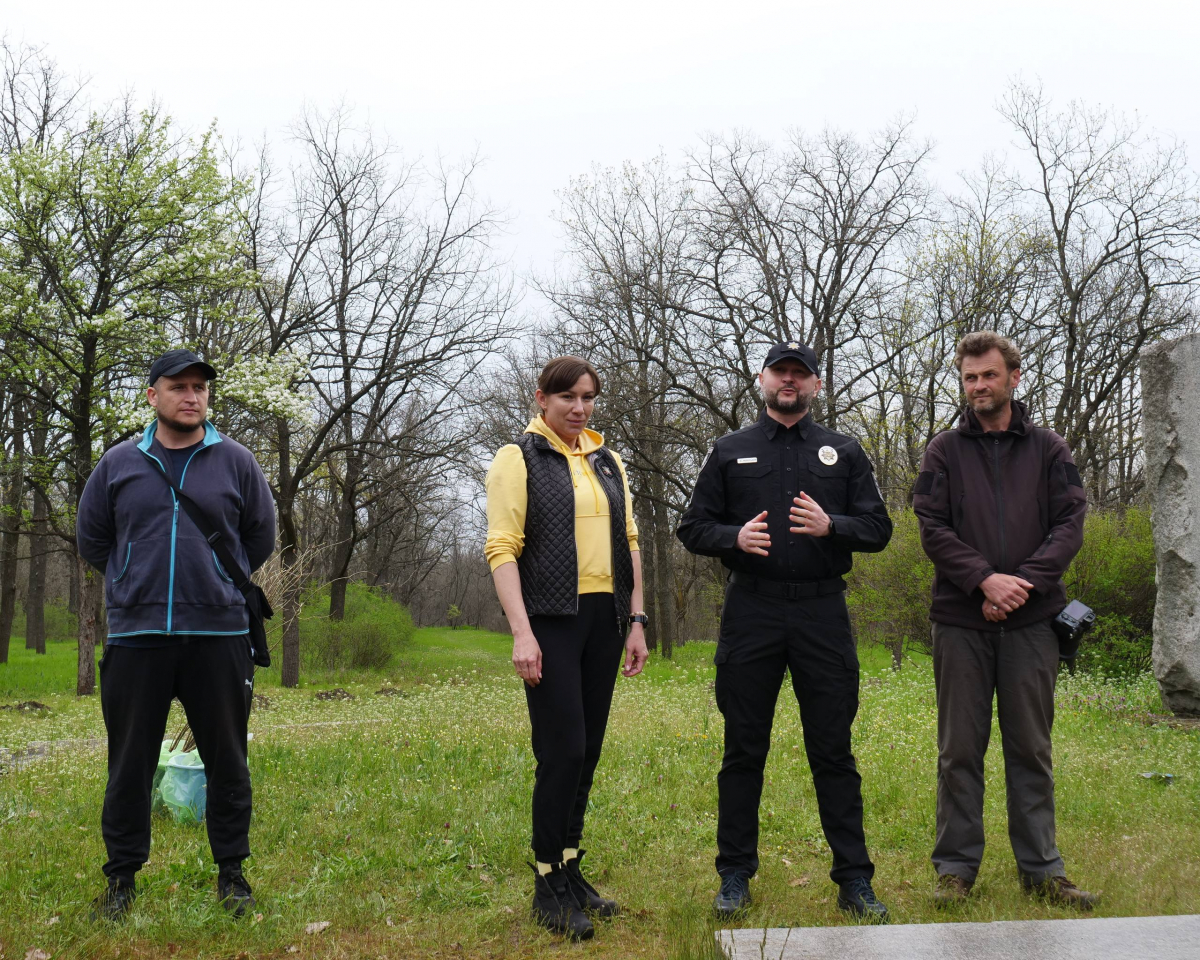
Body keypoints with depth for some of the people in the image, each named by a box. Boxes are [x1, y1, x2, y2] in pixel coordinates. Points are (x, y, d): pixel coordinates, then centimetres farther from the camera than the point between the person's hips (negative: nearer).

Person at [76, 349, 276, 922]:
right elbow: (91, 539, 16)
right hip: (135, 637, 1)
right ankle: (121, 878, 20)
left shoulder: (235, 462, 4)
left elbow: (260, 538, 14)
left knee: (227, 763, 6)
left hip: (220, 636, 0)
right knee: (129, 766, 7)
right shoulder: (119, 464, 5)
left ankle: (231, 874, 19)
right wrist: (137, 583, 14)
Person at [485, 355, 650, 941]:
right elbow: (501, 548, -9)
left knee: (587, 751, 8)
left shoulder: (607, 462, 15)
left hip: (603, 618, 6)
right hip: (551, 619, -6)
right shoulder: (519, 459, -2)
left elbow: (629, 543, 18)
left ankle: (570, 871, 20)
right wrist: (521, 632, -18)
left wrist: (636, 621, 12)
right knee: (563, 750, -9)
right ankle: (549, 889, 2)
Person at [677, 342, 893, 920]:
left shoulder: (843, 453, 12)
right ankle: (735, 876, 15)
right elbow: (693, 527, 9)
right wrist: (735, 537, -11)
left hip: (823, 613, 0)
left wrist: (830, 526, -11)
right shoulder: (729, 453, 11)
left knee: (833, 751, 3)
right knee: (743, 752, 5)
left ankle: (854, 879, 10)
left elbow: (879, 527, 8)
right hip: (750, 612, 0)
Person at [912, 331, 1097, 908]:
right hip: (961, 621, 0)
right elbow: (933, 529, -2)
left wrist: (1024, 583, -14)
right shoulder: (944, 451, 7)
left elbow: (1071, 524, 0)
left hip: (1031, 621, 1)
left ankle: (1040, 868, 16)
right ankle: (957, 866, 13)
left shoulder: (1047, 449, 9)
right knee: (960, 750, 4)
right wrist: (985, 579, -16)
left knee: (1031, 748, 8)